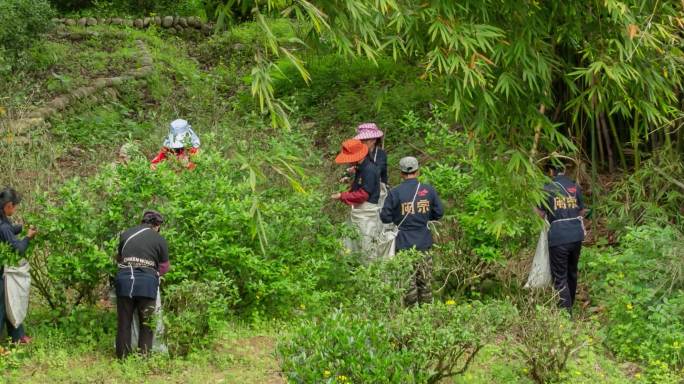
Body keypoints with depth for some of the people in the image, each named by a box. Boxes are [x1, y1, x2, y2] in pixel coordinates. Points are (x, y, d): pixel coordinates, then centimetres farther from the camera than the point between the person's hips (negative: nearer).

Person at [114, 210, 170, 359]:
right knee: (146, 324, 9)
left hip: (124, 279, 2)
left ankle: (122, 357, 13)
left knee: (123, 322, 11)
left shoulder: (126, 234, 14)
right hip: (147, 282, -2)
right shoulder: (159, 240, 7)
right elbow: (164, 267, 11)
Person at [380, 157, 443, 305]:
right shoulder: (429, 190, -3)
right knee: (425, 279, 14)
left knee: (408, 281, 4)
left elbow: (385, 217, -8)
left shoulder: (395, 193, -12)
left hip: (404, 244, -3)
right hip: (424, 243, 3)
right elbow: (439, 213, 5)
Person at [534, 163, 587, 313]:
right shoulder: (575, 187, 6)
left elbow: (541, 214, -2)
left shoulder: (547, 189, -6)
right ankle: (570, 305, 33)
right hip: (576, 235, 5)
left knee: (560, 277, 0)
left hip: (558, 238, -5)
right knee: (572, 272, 20)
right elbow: (582, 212, 12)